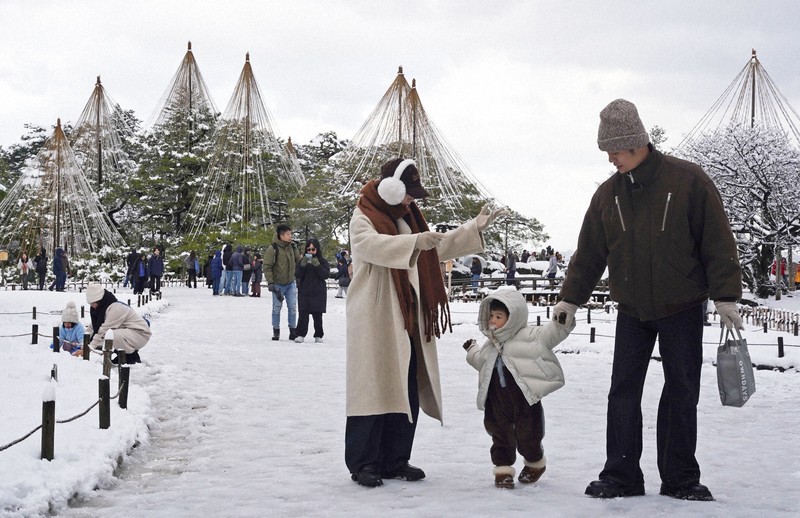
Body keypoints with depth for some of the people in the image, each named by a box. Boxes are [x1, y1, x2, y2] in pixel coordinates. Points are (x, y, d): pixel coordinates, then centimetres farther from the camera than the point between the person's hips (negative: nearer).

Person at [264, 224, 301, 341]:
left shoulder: (292, 247, 1)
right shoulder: (273, 249, -16)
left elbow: (298, 261, 15)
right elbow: (267, 267, -14)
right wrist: (270, 282, -18)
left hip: (291, 283, 4)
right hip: (278, 284, -4)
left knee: (292, 307, 1)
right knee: (277, 308, 3)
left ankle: (293, 330, 8)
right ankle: (276, 331, 13)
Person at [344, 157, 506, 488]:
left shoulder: (408, 218, 20)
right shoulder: (363, 220, -7)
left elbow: (437, 250, 31)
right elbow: (375, 245, -28)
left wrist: (474, 228, 26)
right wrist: (415, 241, -41)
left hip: (408, 321, 8)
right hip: (375, 321, -8)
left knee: (408, 392, 7)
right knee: (374, 389, -9)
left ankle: (396, 460, 14)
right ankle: (364, 464, -4)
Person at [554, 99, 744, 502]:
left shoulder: (687, 180, -11)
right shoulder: (608, 194, 1)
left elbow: (717, 242, -10)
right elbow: (589, 253, 10)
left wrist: (725, 296, -12)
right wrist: (571, 298, 9)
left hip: (681, 309, -3)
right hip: (631, 311, 3)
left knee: (681, 392, 3)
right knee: (623, 392, 1)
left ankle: (680, 479, 11)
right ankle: (620, 476, 8)